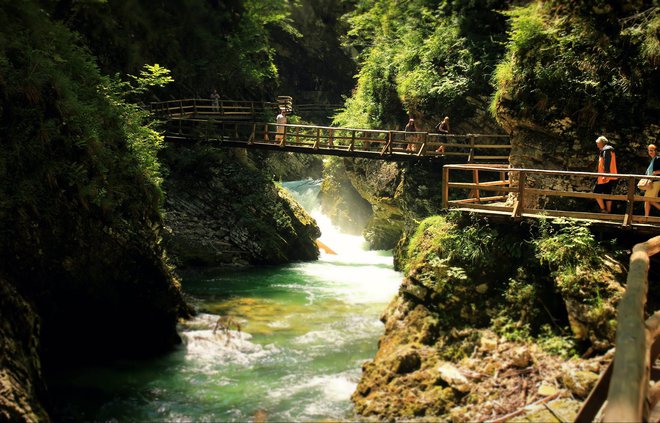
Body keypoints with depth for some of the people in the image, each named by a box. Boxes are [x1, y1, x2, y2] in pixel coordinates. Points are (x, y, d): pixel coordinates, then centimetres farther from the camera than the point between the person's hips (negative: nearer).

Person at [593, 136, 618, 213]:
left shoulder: (606, 150, -10)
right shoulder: (611, 150, 20)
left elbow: (607, 163, -21)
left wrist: (605, 174, -26)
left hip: (606, 177, -10)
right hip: (612, 177, 10)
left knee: (596, 192, -5)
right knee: (607, 194, 10)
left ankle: (603, 209, -8)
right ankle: (608, 211, 10)